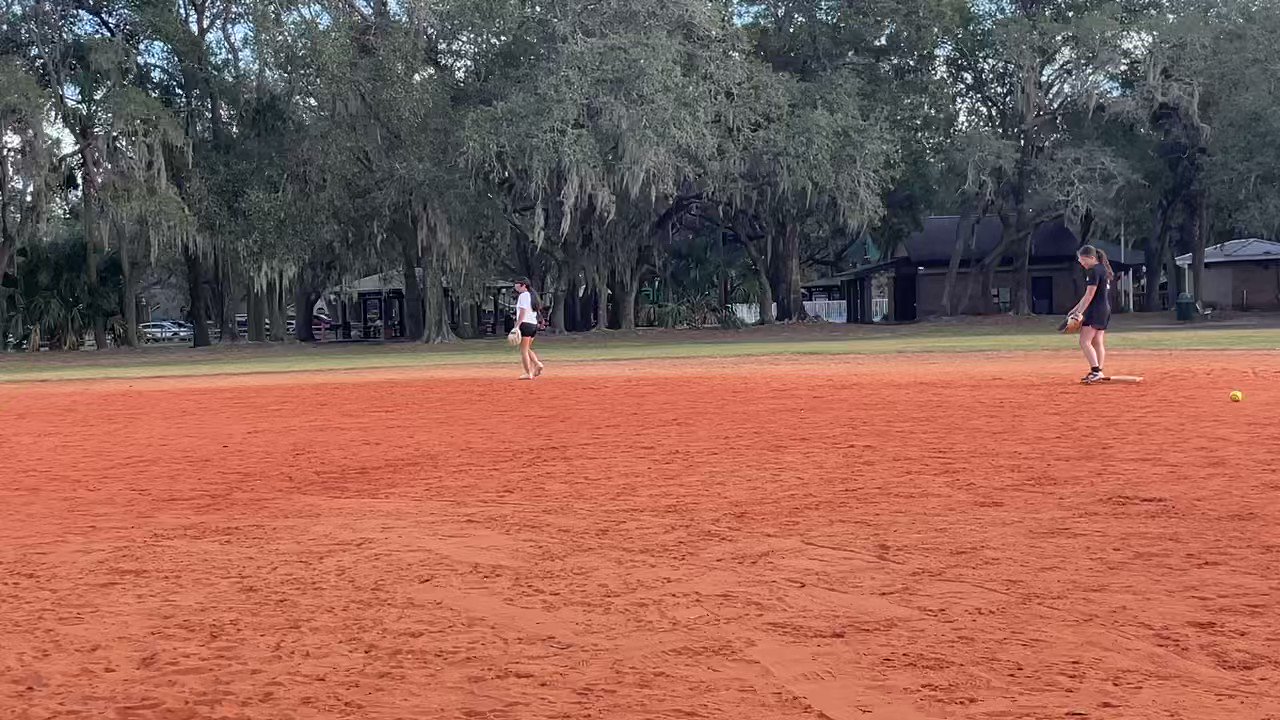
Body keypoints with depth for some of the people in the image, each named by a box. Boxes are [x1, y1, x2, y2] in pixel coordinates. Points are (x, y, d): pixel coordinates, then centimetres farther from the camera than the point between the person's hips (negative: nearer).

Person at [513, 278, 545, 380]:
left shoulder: (523, 295, -9)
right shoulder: (533, 295, 17)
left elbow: (523, 312, -17)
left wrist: (517, 326, -21)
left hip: (525, 323, -9)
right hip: (534, 324, 9)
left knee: (523, 350, -4)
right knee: (527, 349, 19)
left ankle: (528, 373, -8)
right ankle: (538, 364, 1)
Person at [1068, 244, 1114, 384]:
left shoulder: (1094, 271, -14)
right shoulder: (1103, 270, 16)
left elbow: (1090, 295, -18)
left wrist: (1080, 312, -17)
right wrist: (1076, 308, 21)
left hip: (1095, 310, -10)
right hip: (1105, 310, 10)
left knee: (1085, 342, -11)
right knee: (1098, 343, 11)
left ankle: (1096, 371, -19)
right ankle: (1098, 373, 11)